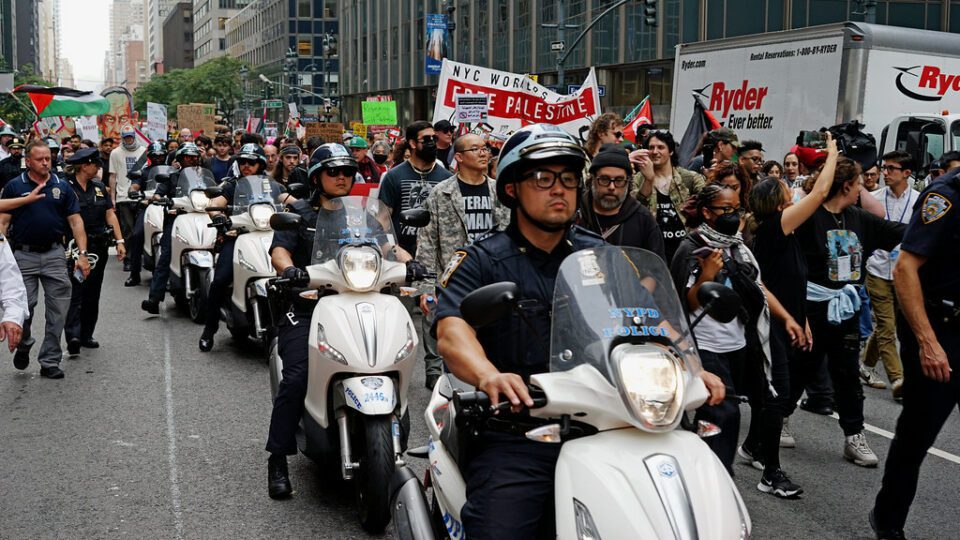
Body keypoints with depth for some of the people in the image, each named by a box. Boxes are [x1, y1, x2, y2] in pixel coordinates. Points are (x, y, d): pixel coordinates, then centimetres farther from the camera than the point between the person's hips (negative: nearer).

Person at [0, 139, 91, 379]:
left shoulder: (62, 187, 6)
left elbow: (75, 221, 4)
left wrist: (82, 254, -5)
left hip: (54, 254, 2)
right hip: (24, 255, -1)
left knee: (57, 312, 2)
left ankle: (50, 361, 12)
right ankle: (23, 345, 29)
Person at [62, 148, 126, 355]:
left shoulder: (99, 188, 13)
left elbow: (110, 214, 12)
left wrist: (119, 241, 3)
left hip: (99, 248, 6)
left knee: (93, 293, 10)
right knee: (76, 292, -14)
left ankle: (86, 335, 18)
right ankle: (73, 335, -21)